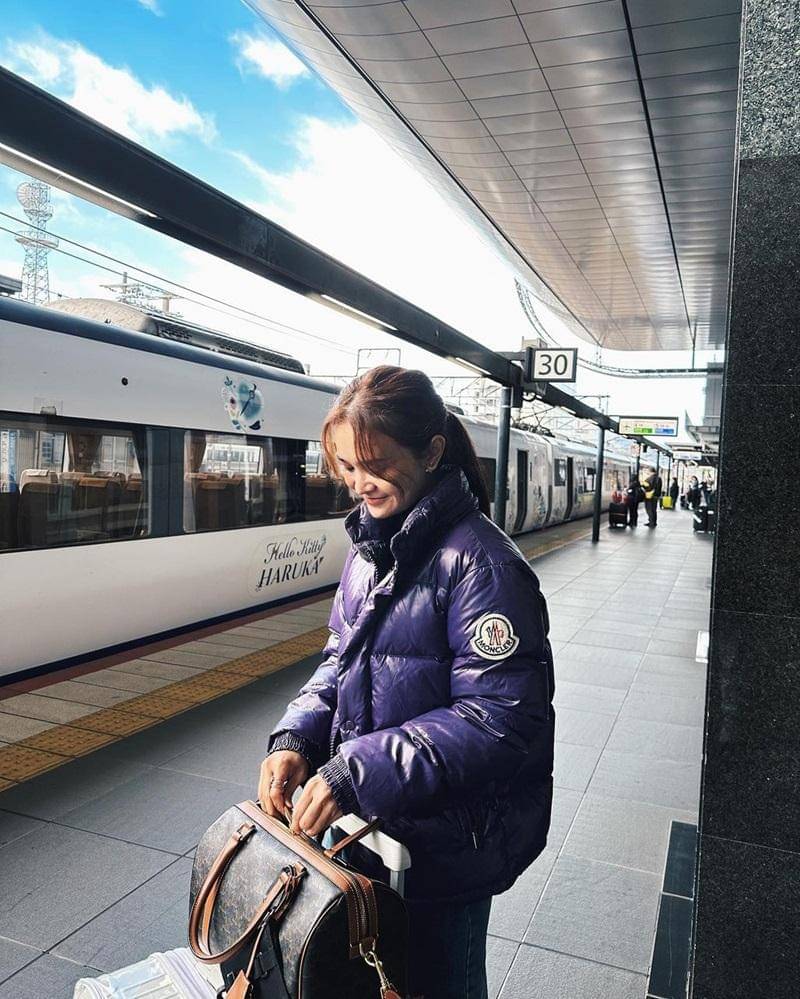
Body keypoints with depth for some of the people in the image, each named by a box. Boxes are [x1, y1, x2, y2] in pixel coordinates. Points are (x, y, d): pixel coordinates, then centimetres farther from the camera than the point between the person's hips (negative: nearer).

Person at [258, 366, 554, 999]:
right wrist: (296, 738, -8)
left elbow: (500, 718, -26)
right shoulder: (371, 543, 1)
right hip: (371, 826, 7)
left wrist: (358, 772, -28)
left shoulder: (479, 563, -24)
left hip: (446, 845, -7)